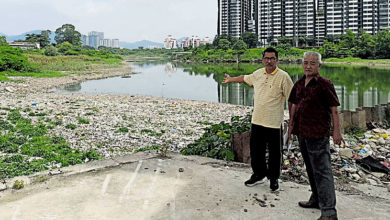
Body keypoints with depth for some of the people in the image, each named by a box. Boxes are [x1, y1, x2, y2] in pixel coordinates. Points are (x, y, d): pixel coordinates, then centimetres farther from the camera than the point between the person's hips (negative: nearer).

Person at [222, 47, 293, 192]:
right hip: (257, 120, 5)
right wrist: (231, 79, 43)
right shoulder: (258, 73, 8)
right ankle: (259, 174, 34)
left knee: (274, 153, 8)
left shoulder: (283, 76, -9)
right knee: (255, 150, 15)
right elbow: (245, 78, 28)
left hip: (274, 123, -5)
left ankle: (274, 179, 27)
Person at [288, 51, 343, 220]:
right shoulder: (299, 84, 10)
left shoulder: (325, 84, -9)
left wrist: (336, 132, -13)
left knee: (322, 171, -6)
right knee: (311, 169, 19)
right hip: (302, 133, 8)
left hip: (318, 134, -7)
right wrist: (290, 127, 20)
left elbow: (334, 109, -10)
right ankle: (316, 199, 34)